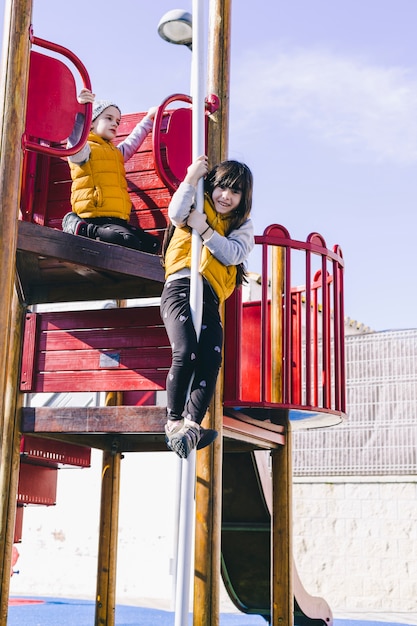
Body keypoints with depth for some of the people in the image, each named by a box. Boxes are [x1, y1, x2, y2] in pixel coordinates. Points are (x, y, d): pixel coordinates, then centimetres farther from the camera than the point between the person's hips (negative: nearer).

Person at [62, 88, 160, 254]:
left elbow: (132, 142, 47)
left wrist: (148, 119, 55)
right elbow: (74, 140, -22)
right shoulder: (85, 148, 1)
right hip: (95, 219, -9)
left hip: (117, 220, 9)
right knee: (128, 241, -33)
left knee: (152, 244, -2)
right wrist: (79, 111, -35)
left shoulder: (115, 152, 31)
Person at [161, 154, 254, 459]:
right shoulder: (198, 205, 15)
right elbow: (176, 214, -9)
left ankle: (191, 425, -25)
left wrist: (205, 230, -9)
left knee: (211, 359, -20)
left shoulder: (243, 224, 20)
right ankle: (174, 421, -14)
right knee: (186, 353, -24)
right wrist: (192, 177, -10)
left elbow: (234, 254, 0)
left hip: (210, 297, 3)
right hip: (181, 288, -3)